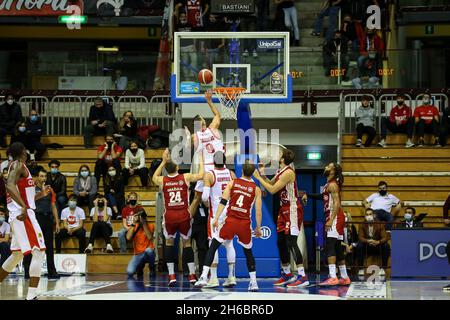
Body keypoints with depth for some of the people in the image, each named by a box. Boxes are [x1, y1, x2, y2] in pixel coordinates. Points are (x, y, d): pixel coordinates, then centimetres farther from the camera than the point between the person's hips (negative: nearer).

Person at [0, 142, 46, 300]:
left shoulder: (15, 166, 20)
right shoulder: (19, 165, -8)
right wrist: (23, 206, -35)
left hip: (17, 215, 10)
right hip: (24, 214, -10)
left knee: (18, 254, 19)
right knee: (39, 252, -12)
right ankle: (31, 296, -18)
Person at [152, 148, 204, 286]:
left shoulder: (162, 180, -2)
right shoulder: (185, 178, -5)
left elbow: (154, 177, 23)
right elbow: (201, 175, 11)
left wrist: (163, 161, 26)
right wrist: (201, 160, 25)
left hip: (169, 216, 0)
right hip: (184, 214, 0)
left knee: (169, 242, 16)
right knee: (187, 243, 15)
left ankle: (171, 276, 6)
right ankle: (192, 275, 14)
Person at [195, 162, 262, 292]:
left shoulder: (233, 183, 5)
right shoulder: (256, 189, 5)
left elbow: (223, 202, -5)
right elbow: (258, 211, 2)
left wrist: (216, 218, -7)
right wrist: (258, 228, 12)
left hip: (230, 221, -1)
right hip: (245, 223, 1)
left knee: (213, 247, 9)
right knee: (248, 252, 20)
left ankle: (204, 277, -2)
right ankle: (253, 282, 14)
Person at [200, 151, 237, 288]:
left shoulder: (209, 175, -9)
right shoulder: (231, 174, 4)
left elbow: (205, 196, -17)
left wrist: (206, 203, 4)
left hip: (216, 214, -4)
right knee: (229, 244, 12)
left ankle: (213, 278, -3)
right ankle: (231, 277, 10)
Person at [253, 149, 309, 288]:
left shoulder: (288, 172, -19)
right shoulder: (280, 172, 10)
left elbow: (272, 189, -19)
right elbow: (270, 184, 22)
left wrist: (258, 178, -11)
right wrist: (262, 174, 7)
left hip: (292, 210, -10)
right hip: (284, 210, 10)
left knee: (291, 242, -16)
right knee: (281, 242, 13)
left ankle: (302, 277, -19)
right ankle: (287, 274, 23)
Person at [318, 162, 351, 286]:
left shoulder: (332, 185, -11)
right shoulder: (329, 185, 19)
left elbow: (336, 203, -20)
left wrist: (331, 220, -26)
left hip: (335, 217, -11)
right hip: (335, 218, 11)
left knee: (330, 246, -18)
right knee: (337, 248, 14)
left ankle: (333, 277, -28)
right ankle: (344, 278, 19)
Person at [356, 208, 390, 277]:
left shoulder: (380, 225, -7)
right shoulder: (362, 225, -4)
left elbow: (385, 237, -15)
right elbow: (360, 237, -14)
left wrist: (378, 242, -37)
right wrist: (368, 241, -36)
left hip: (378, 247, 0)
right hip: (366, 248, 0)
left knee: (386, 246, -28)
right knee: (359, 246, -30)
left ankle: (383, 268, -17)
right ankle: (361, 268, -21)